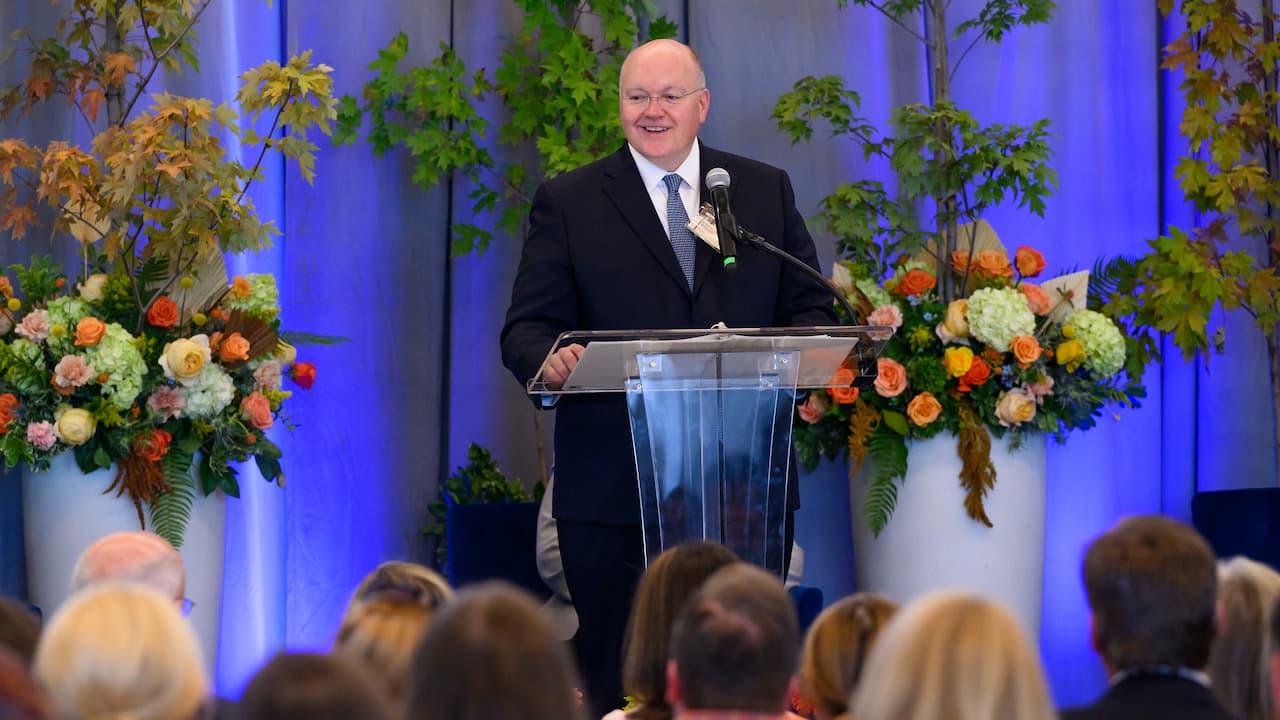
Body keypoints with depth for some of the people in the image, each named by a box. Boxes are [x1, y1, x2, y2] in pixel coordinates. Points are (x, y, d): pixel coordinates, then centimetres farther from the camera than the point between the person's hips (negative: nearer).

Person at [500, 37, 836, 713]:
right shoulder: (567, 202, 7)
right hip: (614, 488, -2)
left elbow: (811, 306, 12)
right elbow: (528, 327, 2)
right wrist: (549, 360, -22)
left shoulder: (767, 192, 13)